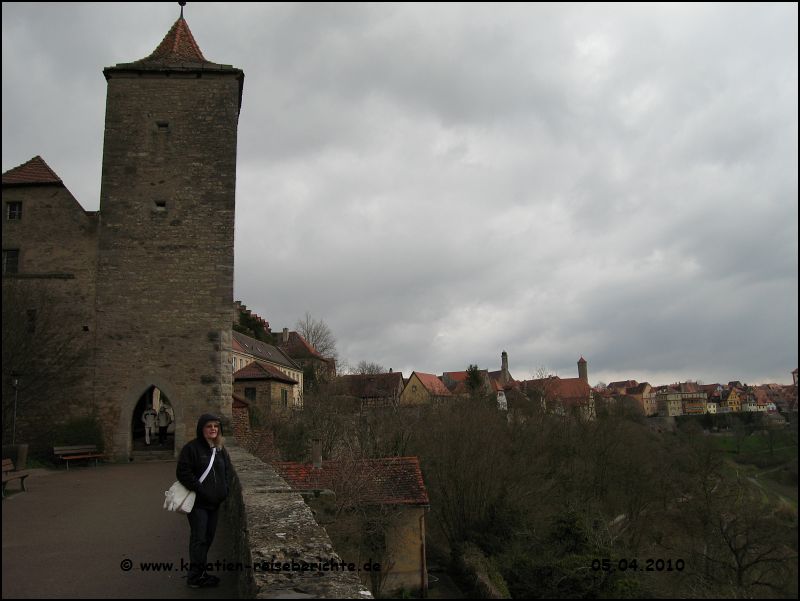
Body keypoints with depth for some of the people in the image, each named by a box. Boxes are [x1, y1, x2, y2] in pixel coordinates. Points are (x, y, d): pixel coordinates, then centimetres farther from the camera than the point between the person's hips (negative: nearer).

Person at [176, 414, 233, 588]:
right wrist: (200, 490, -19)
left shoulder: (220, 449, 9)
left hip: (215, 502, 7)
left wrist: (225, 488, 3)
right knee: (199, 538, -3)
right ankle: (195, 577, 7)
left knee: (208, 537, 13)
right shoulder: (191, 448, -12)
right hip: (198, 502, -7)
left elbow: (228, 469, 18)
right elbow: (183, 473, -17)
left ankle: (200, 572, 25)